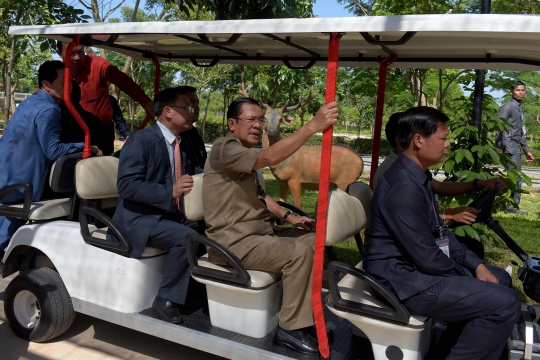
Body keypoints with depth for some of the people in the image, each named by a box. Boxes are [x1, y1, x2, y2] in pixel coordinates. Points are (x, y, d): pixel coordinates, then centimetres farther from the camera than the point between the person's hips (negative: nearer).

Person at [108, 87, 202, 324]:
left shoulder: (182, 145, 12)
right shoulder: (141, 140, -12)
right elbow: (126, 185, -21)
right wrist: (170, 192, -31)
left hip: (170, 215, 7)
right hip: (140, 218, -7)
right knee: (187, 237, -29)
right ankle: (166, 300, -11)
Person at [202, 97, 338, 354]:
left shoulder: (244, 152, 17)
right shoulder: (225, 149, -15)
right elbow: (270, 158, -33)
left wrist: (288, 216, 9)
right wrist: (313, 125, -38)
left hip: (259, 231, 10)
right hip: (235, 241, -10)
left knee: (312, 239, 1)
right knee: (299, 251, -24)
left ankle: (307, 314, 10)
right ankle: (291, 328, -10)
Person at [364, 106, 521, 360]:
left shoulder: (418, 176, 8)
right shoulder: (403, 187, -26)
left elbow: (438, 231, 15)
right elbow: (425, 256, -24)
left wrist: (476, 265, 5)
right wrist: (466, 278, -8)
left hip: (419, 265, 11)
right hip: (403, 279, -10)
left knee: (501, 279, 20)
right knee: (505, 304, -17)